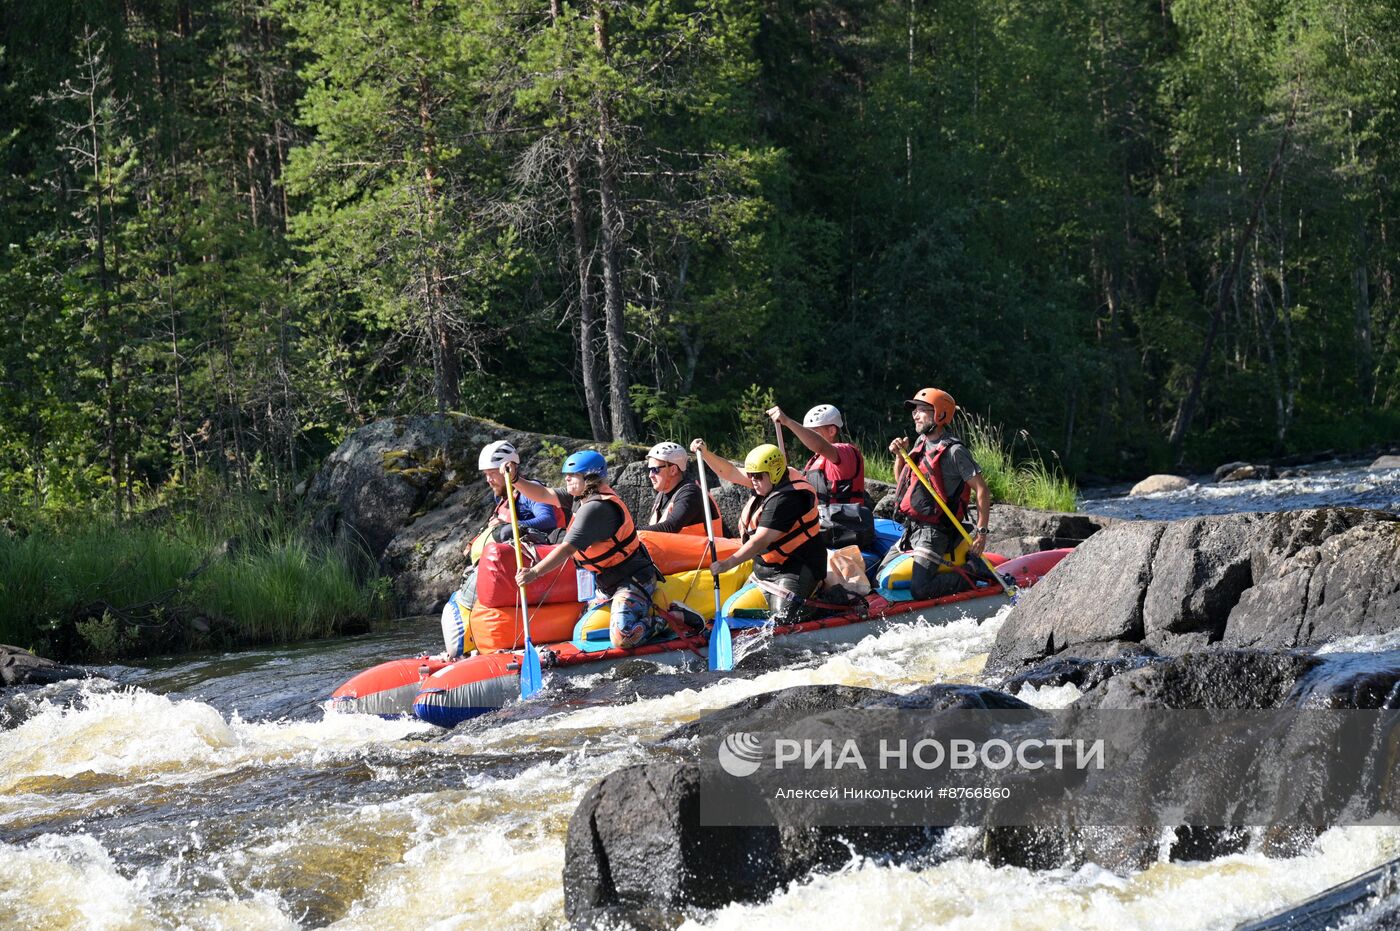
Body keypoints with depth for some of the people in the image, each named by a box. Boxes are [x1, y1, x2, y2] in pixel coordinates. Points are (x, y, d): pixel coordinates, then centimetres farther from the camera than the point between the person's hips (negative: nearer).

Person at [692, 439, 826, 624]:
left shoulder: (786, 498, -26)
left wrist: (728, 564, -31)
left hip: (796, 567, -10)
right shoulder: (772, 482, 3)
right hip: (768, 567, 10)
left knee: (782, 618, -24)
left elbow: (761, 541, -29)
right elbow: (729, 472, 8)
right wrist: (705, 453, -7)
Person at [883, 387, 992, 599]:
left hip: (934, 532, -9)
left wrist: (981, 532, -18)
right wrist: (899, 456, 6)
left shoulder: (954, 451, -14)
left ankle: (971, 575, 0)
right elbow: (902, 482, 25)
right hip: (911, 530, 9)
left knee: (920, 589, -21)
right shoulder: (921, 443, 12)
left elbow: (982, 490, -15)